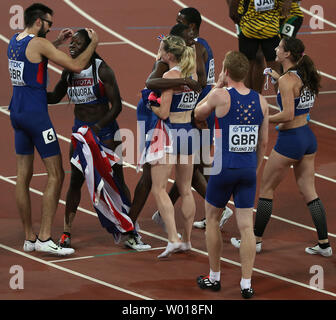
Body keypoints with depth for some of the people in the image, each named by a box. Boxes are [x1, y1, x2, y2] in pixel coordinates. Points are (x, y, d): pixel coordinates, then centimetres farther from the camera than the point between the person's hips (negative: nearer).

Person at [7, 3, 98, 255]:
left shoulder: (14, 41, 10)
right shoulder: (39, 44, -14)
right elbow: (76, 66, -17)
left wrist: (58, 42, 27)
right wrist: (93, 44, -2)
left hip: (17, 112, 9)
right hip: (36, 114, -9)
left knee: (23, 176, 10)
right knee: (55, 175, -4)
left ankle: (29, 238, 15)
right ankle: (44, 238, -10)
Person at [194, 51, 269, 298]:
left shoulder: (220, 96, -12)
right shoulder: (261, 101, 2)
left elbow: (198, 114, 8)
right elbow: (264, 142, 8)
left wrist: (217, 85, 12)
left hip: (224, 168, -3)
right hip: (248, 171, 3)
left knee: (212, 220, 15)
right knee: (246, 226, 5)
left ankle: (214, 278, 22)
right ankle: (246, 284, 3)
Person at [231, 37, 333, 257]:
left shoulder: (287, 80, -18)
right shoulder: (304, 76, 6)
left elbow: (288, 115, -24)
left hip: (290, 140, -8)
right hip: (308, 138, 8)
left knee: (266, 189, 7)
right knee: (309, 192, 11)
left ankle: (256, 240, 15)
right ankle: (324, 244, 8)